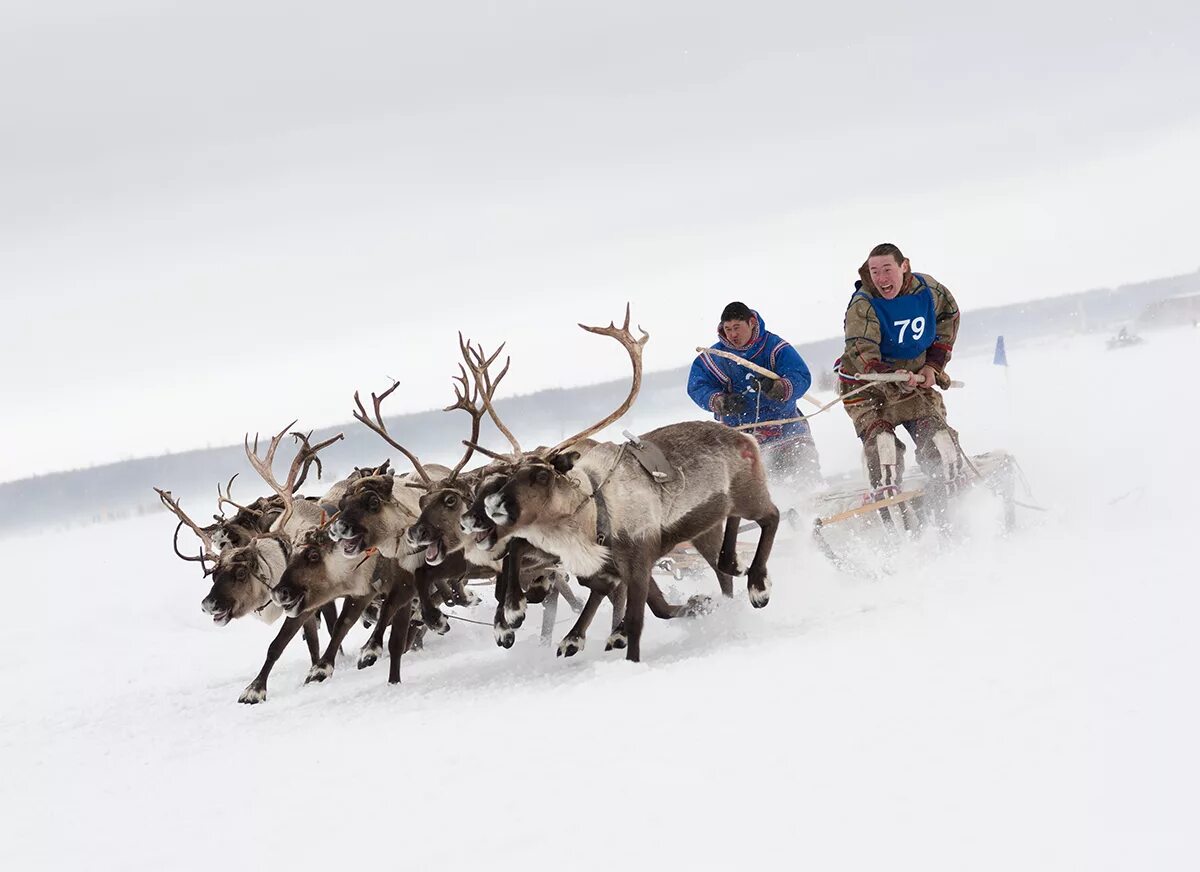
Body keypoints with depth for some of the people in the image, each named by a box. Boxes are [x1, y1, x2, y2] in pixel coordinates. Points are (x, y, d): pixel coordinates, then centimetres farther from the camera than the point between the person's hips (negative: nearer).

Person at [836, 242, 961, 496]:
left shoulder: (928, 289, -9)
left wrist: (934, 365, 4)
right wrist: (894, 379, -49)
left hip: (916, 377, 3)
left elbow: (949, 317, 11)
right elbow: (862, 354, -31)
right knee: (880, 439, -23)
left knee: (936, 435, -4)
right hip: (868, 384, -3)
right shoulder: (862, 306, -22)